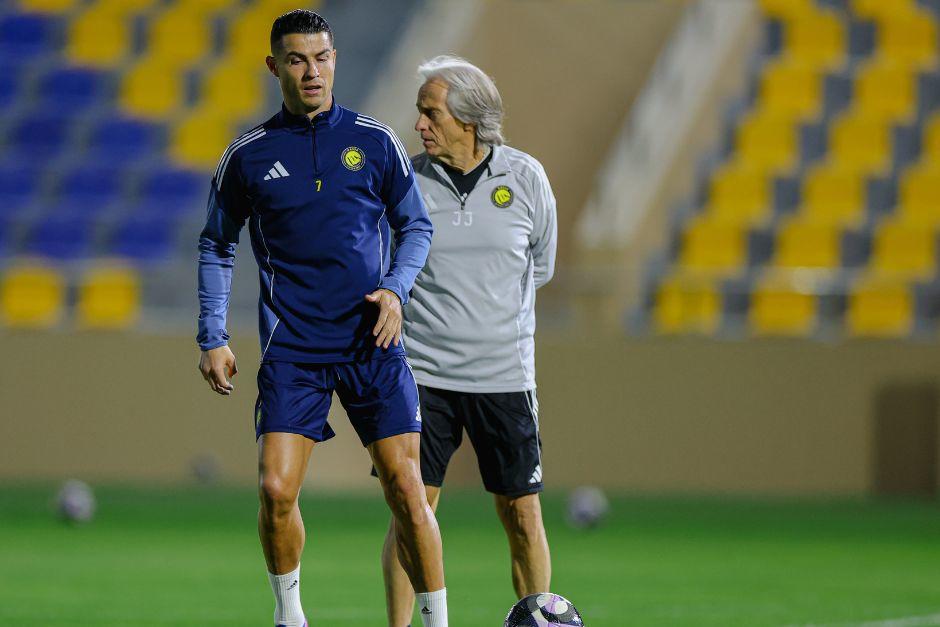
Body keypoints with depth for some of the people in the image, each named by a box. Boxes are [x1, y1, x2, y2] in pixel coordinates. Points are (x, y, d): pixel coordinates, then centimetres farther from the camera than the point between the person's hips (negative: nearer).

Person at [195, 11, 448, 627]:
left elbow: (416, 226, 13)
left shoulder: (376, 141, 4)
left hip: (372, 341, 0)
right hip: (291, 348, 0)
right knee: (276, 490, -10)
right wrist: (213, 338, 6)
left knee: (406, 489, -5)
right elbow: (217, 246, 14)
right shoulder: (249, 155, 4)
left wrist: (395, 288, -5)